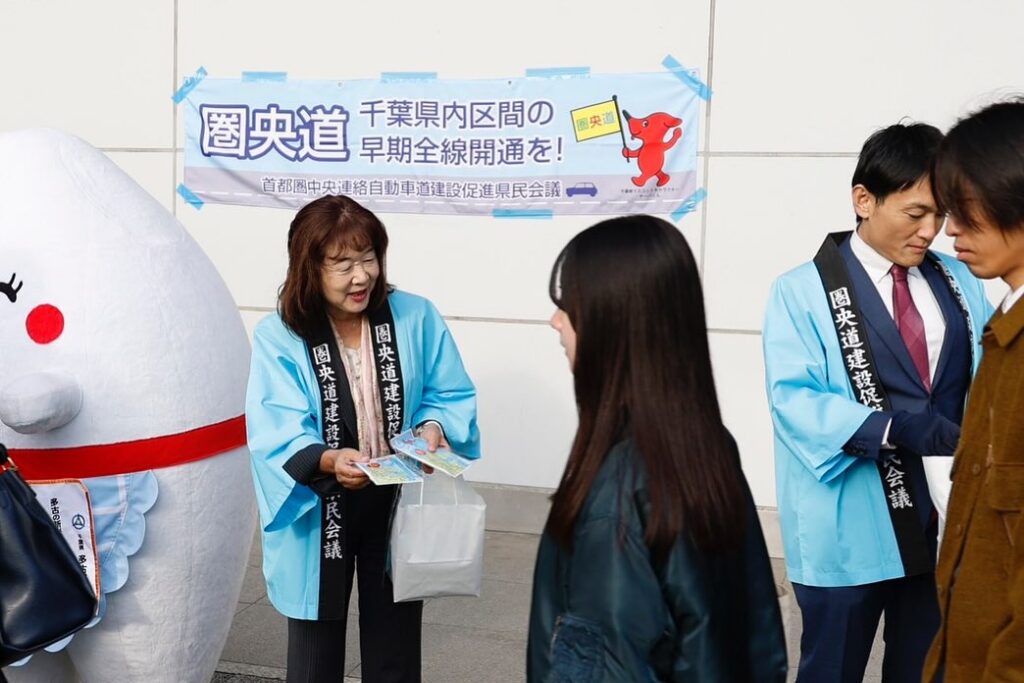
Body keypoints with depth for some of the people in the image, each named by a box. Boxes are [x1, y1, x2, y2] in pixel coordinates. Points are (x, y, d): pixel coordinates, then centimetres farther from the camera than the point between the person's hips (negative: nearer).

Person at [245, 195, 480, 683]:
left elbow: (453, 395, 0)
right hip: (319, 517, -1)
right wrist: (328, 461, -40)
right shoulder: (278, 338, -14)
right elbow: (276, 438, -21)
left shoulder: (415, 317, -6)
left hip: (397, 507, 2)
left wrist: (434, 426, -22)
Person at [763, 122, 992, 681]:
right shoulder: (802, 292, -7)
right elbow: (794, 399, -18)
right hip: (848, 532, -4)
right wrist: (898, 428, -30)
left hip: (943, 523, 4)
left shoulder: (959, 284, 8)